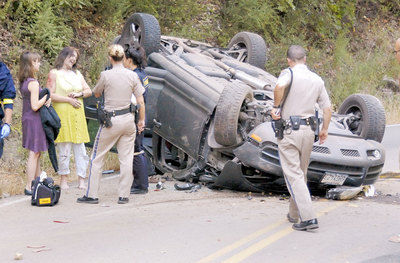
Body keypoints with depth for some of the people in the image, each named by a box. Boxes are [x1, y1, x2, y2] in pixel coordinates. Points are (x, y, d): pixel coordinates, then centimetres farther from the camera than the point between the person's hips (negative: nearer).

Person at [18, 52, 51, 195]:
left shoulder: (23, 81, 10)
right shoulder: (33, 83, -18)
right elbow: (35, 106, -21)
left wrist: (46, 100, -2)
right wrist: (46, 96, -9)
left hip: (27, 119, 9)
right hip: (34, 120, -9)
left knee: (36, 154, 16)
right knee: (34, 153, -4)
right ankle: (29, 186, -1)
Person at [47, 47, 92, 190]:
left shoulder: (77, 74, 20)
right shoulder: (54, 73, 2)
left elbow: (89, 91, 18)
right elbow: (50, 95, -8)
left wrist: (79, 94, -2)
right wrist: (69, 99, -10)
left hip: (78, 114, 5)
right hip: (62, 114, -5)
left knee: (80, 148, 1)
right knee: (64, 148, -6)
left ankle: (81, 180, 3)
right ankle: (63, 179, 3)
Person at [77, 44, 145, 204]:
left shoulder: (106, 75, -9)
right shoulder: (132, 76, 0)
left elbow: (96, 94, 7)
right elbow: (141, 102, 2)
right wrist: (141, 120, 13)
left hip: (111, 120, -3)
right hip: (128, 119, 3)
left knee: (97, 157, 7)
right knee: (126, 159, 8)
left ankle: (92, 195, 9)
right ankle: (124, 195, 10)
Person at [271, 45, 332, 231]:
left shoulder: (289, 73, -7)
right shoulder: (317, 80, 10)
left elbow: (280, 86, -31)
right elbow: (327, 108, 10)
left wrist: (276, 107, -17)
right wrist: (324, 130, 22)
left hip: (288, 131, -6)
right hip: (308, 131, 6)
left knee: (293, 175, -5)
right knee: (301, 173, 18)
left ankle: (308, 217, -14)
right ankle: (294, 214, 29)